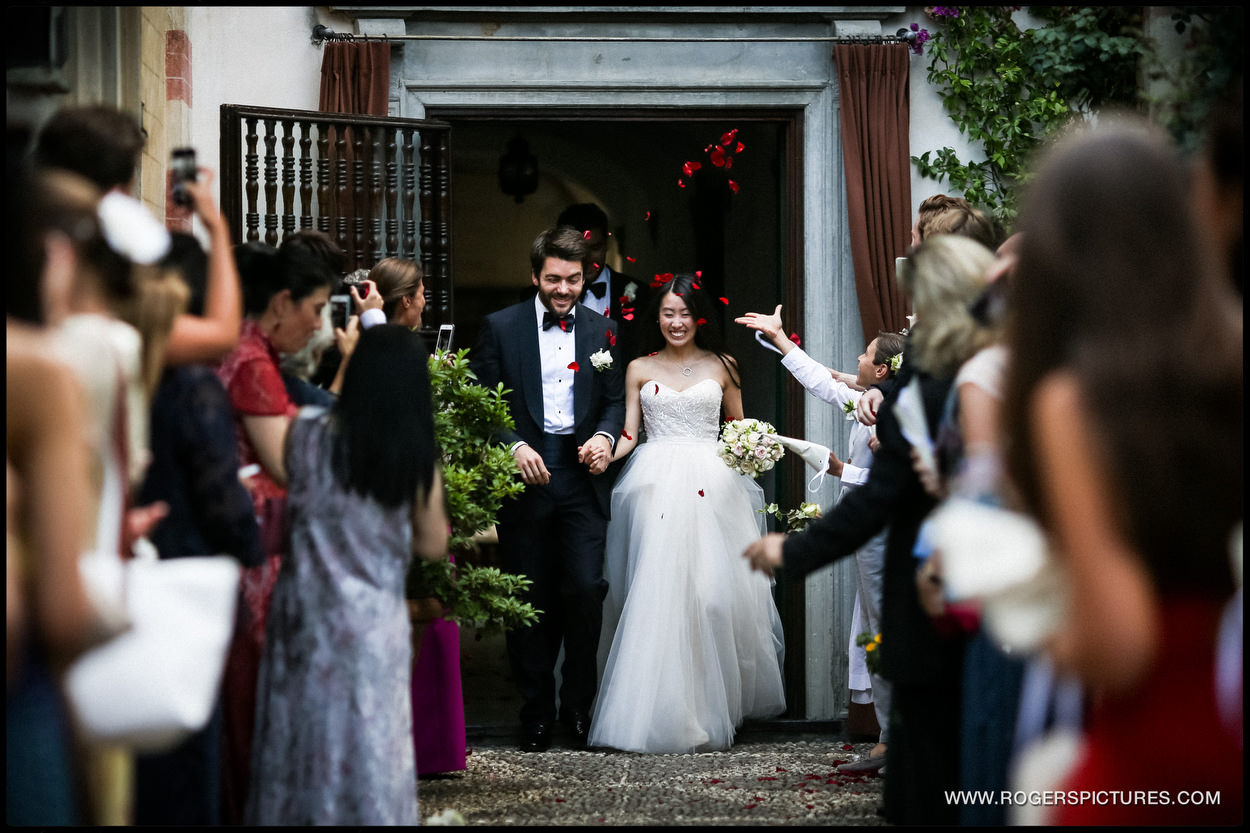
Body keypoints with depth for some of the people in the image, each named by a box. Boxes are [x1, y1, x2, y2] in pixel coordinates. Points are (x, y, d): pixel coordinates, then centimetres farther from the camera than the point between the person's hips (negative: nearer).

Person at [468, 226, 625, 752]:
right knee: (531, 601, 4)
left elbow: (616, 399, 13)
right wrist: (515, 447, -14)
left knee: (585, 590, -9)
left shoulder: (601, 330, 10)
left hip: (582, 477, 1)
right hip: (524, 476, -1)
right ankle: (536, 713, 13)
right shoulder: (500, 328, 2)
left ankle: (580, 708, 5)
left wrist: (605, 435, -8)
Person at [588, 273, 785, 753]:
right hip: (654, 485, 0)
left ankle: (710, 707, 1)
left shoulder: (720, 367, 11)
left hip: (710, 485, 0)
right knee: (655, 593, -9)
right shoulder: (640, 370, 11)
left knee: (712, 590, -8)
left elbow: (739, 428, 19)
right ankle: (656, 709, -2)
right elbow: (629, 433, 7)